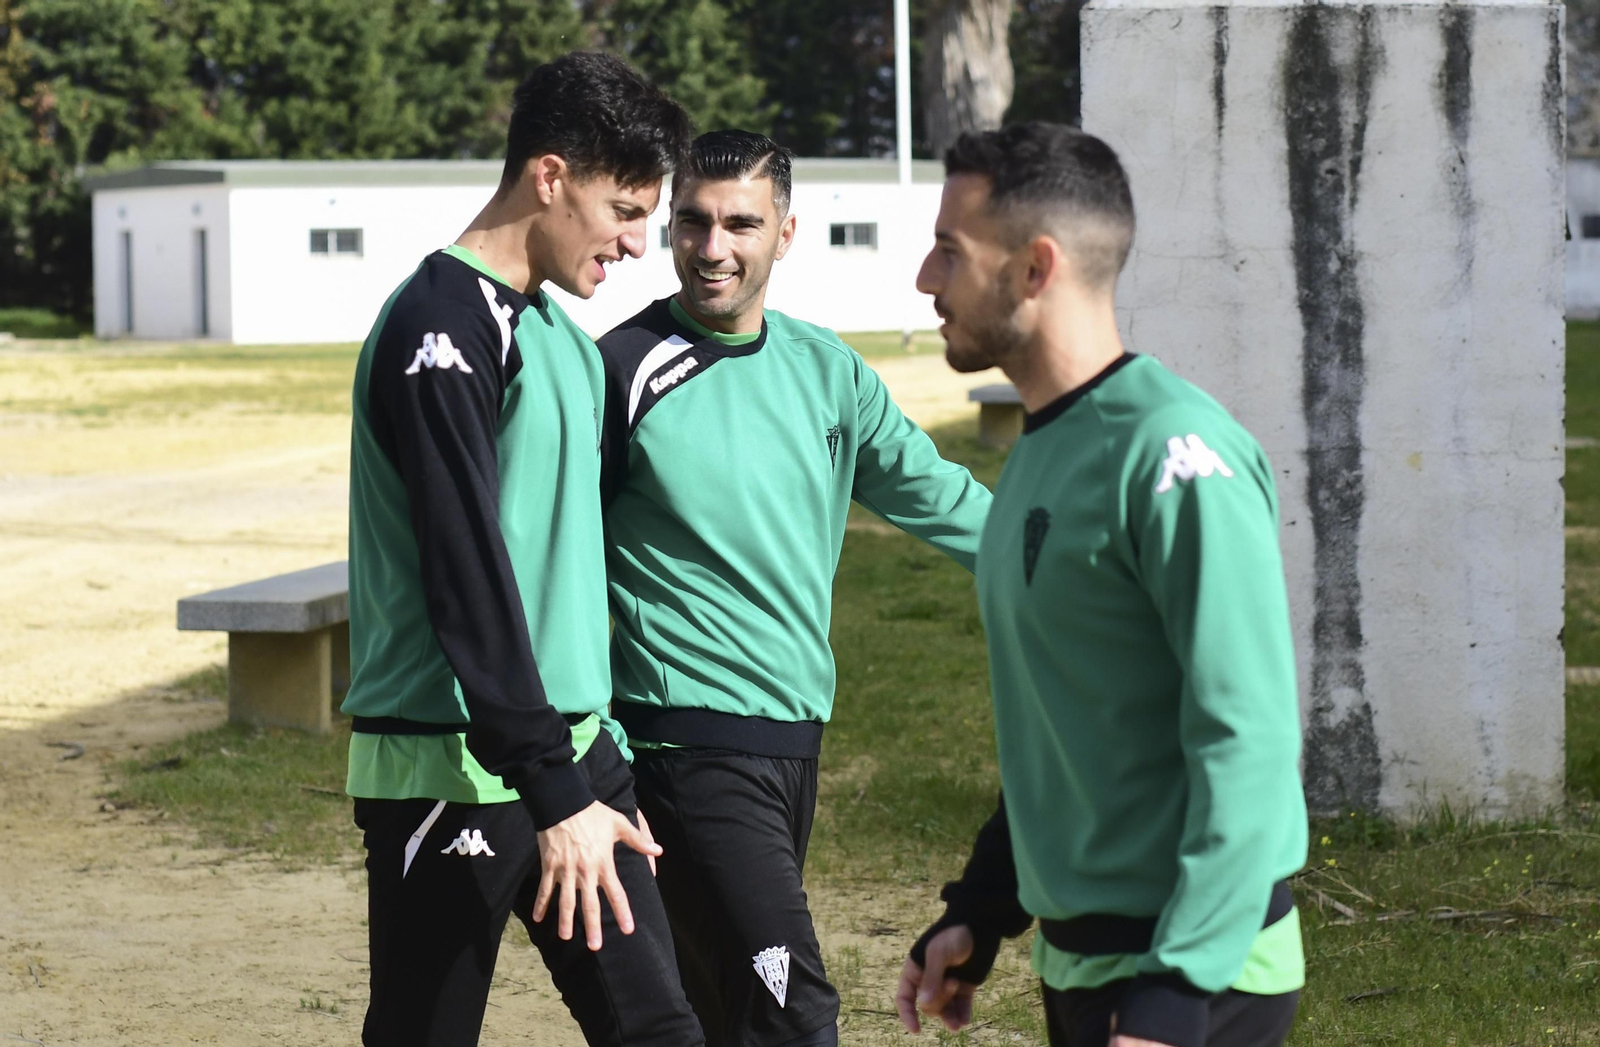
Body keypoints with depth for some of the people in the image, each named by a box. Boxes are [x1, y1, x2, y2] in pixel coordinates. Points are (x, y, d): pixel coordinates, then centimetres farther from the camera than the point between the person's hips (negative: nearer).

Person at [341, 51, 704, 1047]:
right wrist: (553, 793, -21)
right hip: (454, 769, -8)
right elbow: (467, 577, -19)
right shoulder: (442, 325, -14)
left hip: (572, 751, 8)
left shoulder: (563, 334, 15)